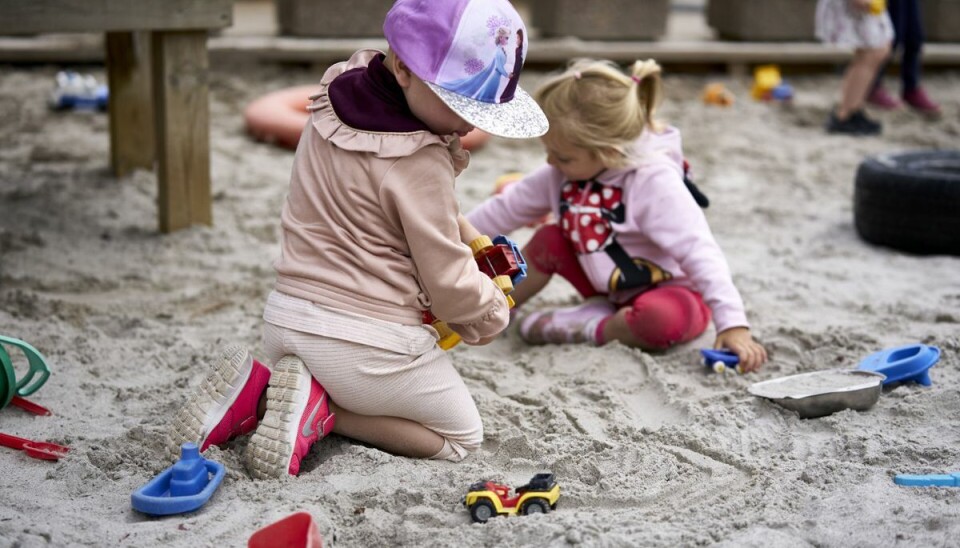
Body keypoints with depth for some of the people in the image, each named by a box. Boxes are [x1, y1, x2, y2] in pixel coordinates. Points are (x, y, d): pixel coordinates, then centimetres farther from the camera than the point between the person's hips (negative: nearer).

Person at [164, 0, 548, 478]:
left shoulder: (333, 102, 3)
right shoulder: (421, 164, -22)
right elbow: (450, 286, -15)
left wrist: (466, 234, 6)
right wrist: (493, 314, 6)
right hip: (368, 343, -8)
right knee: (462, 436, 14)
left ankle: (257, 392, 6)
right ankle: (319, 412, -7)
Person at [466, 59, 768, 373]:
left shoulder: (655, 183, -30)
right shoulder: (562, 174, -10)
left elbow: (701, 254, -34)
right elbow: (507, 208, 3)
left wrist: (733, 323, -41)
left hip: (670, 291, -6)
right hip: (609, 287, 6)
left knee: (660, 319, -40)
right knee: (548, 239, -11)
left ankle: (594, 328, -14)